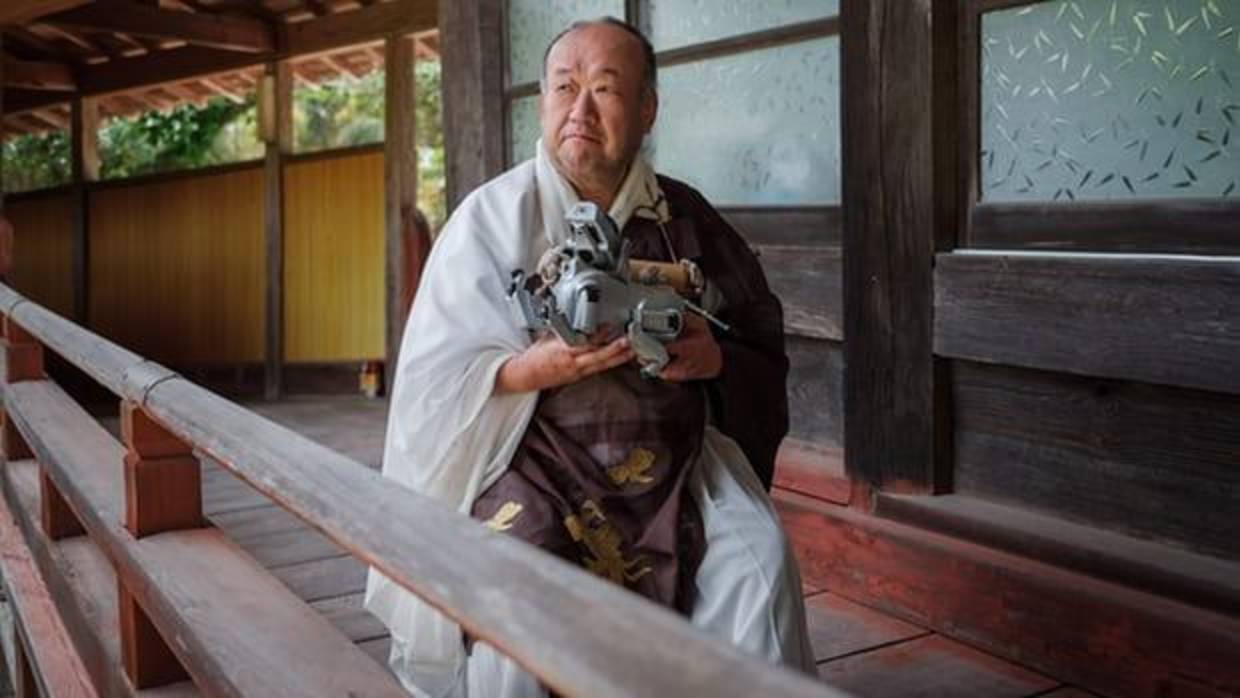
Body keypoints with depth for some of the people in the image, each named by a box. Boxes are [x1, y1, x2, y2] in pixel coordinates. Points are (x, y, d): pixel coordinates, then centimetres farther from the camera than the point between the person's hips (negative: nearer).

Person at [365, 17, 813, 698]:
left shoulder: (687, 219, 6)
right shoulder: (491, 217, -3)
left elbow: (764, 345, 12)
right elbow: (436, 380, -6)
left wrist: (716, 358, -10)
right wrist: (536, 369, -23)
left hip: (677, 465, 3)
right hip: (536, 464, -2)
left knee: (757, 555, -19)